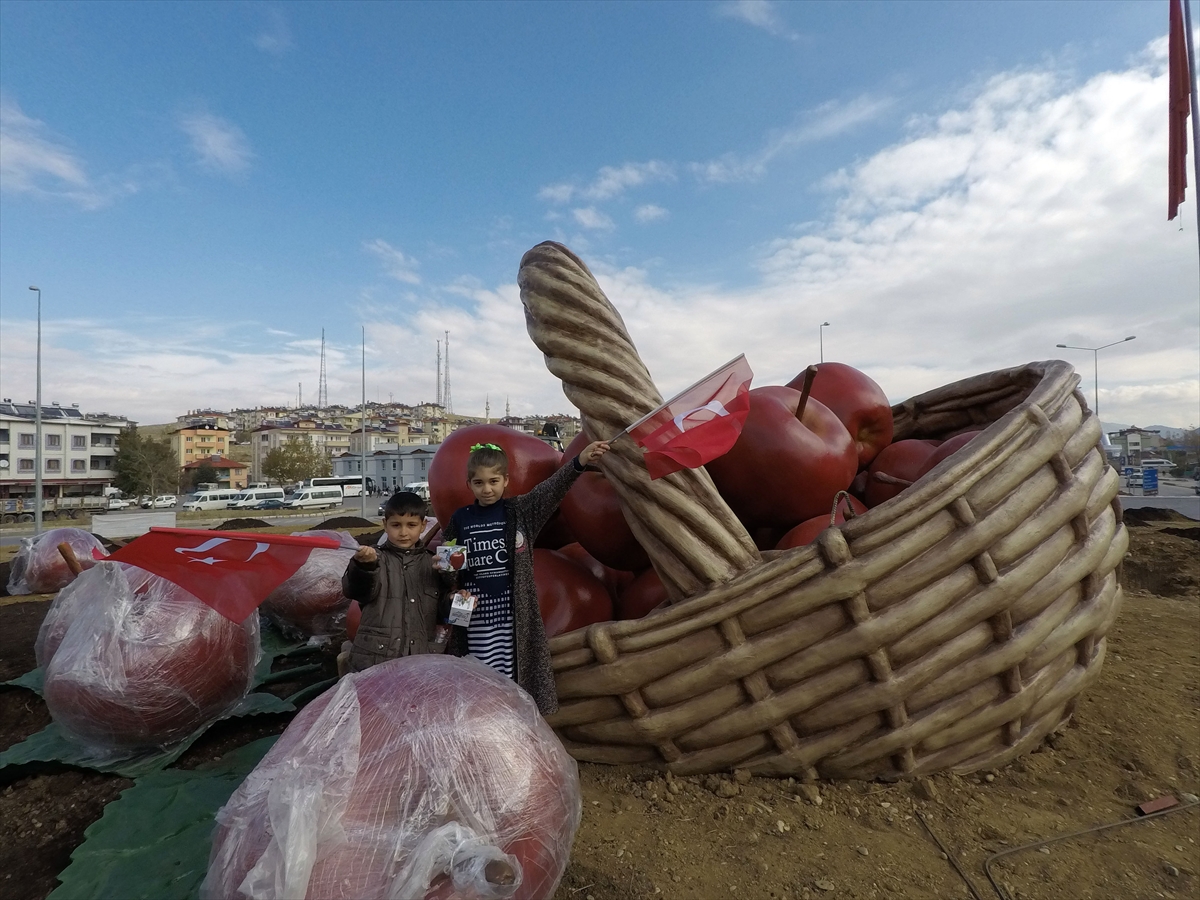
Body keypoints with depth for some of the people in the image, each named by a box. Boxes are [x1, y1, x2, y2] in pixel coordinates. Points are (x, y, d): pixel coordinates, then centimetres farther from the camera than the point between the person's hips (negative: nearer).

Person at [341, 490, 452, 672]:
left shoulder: (433, 563, 9)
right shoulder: (376, 558, 1)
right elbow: (357, 591, -16)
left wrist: (454, 601, -6)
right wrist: (363, 566, -35)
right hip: (375, 657, -2)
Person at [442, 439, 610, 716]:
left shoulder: (520, 511, -2)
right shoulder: (459, 519, 4)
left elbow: (551, 489, -19)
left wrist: (579, 462, -35)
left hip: (513, 612, -1)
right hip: (475, 616, 1)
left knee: (515, 675, 6)